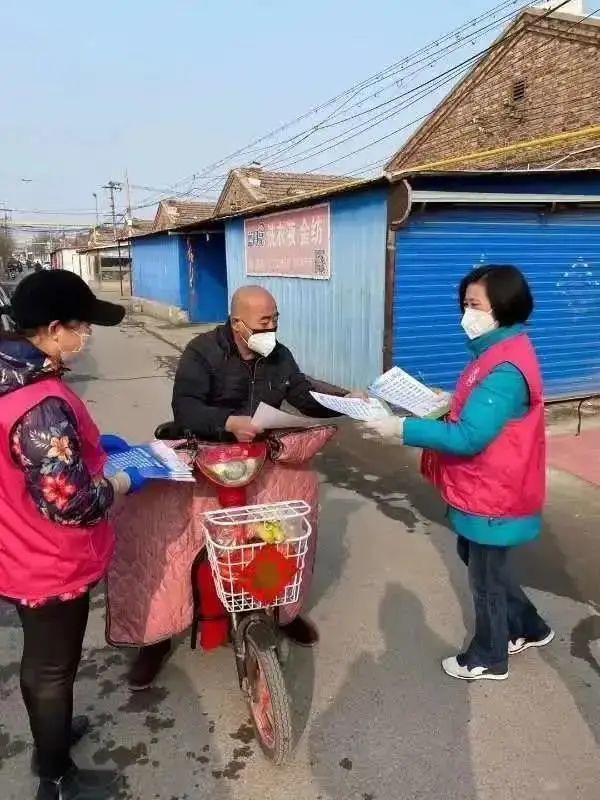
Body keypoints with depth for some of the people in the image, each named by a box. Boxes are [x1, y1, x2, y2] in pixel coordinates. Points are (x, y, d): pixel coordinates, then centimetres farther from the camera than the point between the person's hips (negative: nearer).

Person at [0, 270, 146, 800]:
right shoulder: (43, 405, -33)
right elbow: (70, 504, -31)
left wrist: (88, 442, 7)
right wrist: (124, 481, -15)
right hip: (51, 567, -8)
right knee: (53, 667, 14)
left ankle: (50, 737, 52)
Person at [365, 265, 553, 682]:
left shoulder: (506, 370, -28)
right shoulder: (499, 352, 5)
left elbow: (469, 438, -30)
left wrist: (403, 428, -27)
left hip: (492, 495, -10)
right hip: (482, 488, 10)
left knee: (486, 577, 11)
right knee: (480, 563, 26)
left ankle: (488, 658, 34)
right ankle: (528, 628, 45)